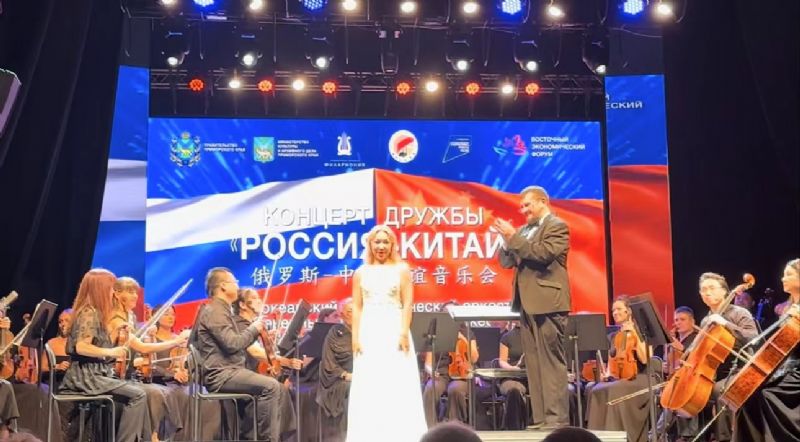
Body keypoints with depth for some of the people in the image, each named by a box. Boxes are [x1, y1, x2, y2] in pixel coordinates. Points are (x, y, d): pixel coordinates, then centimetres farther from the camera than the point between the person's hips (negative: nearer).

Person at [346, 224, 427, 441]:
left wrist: (404, 333, -12)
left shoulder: (402, 269, 5)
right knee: (368, 387, 1)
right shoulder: (361, 273, 10)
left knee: (398, 385, -3)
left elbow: (407, 305, -1)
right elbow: (357, 307, 7)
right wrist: (355, 337, -2)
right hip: (369, 333, 2)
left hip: (394, 331, -2)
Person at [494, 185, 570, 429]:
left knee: (551, 362, -8)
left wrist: (513, 237, -16)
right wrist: (507, 240, -3)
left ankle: (557, 419, -7)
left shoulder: (557, 226, -4)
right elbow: (506, 261, 15)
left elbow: (543, 254, -19)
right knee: (534, 364, 8)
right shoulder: (524, 230, 18)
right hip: (528, 304, 8)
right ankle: (540, 418, 12)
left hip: (547, 303, -8)